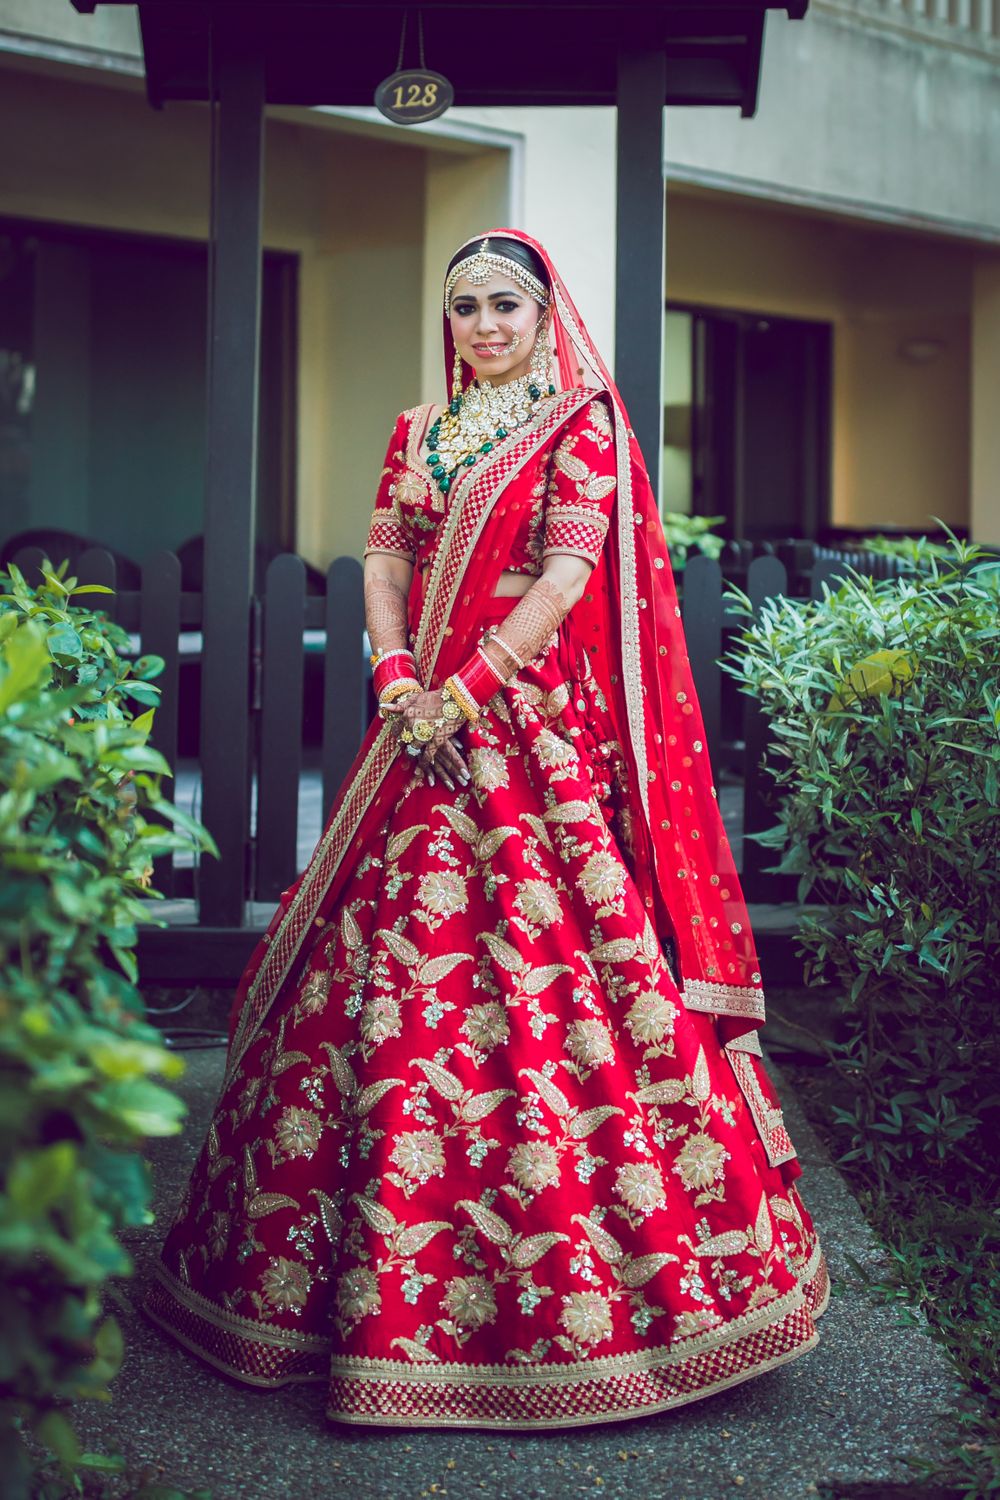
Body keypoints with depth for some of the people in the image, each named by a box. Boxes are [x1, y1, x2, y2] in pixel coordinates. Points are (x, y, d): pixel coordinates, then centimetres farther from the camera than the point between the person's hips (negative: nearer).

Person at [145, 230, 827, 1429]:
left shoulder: (580, 424, 1)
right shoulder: (419, 433, 17)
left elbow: (568, 578, -9)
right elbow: (382, 561, 9)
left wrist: (465, 691, -14)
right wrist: (396, 680, -7)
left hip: (537, 731, -5)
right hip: (425, 726, 5)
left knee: (540, 968, -8)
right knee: (392, 968, 6)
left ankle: (572, 1277, 6)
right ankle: (384, 1277, 19)